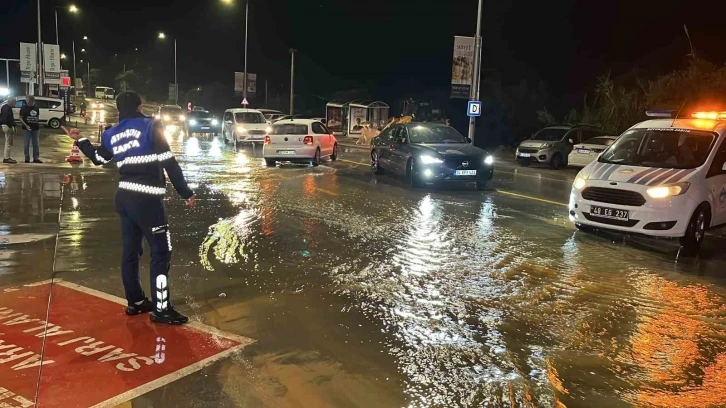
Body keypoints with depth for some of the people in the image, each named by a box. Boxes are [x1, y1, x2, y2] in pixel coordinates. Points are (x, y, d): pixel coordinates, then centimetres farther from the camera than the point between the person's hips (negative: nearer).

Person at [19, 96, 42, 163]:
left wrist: (38, 126, 7)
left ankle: (36, 158, 14)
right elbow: (20, 118, -5)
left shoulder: (36, 108, 9)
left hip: (35, 128, 4)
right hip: (27, 128, -4)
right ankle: (27, 158, 7)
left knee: (35, 144, 8)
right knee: (26, 144, 0)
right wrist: (26, 125, -18)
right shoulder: (24, 108, -3)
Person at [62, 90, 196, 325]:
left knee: (130, 250, 15)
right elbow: (169, 163, -11)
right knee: (161, 252, -4)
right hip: (147, 199, -8)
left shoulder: (111, 134, 11)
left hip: (125, 197, 8)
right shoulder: (151, 127, -7)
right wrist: (186, 193, -6)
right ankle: (161, 309, -4)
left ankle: (135, 302, 26)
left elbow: (98, 158, 27)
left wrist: (80, 141, 41)